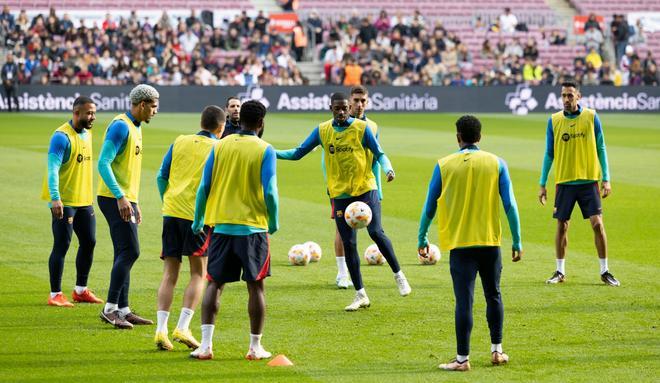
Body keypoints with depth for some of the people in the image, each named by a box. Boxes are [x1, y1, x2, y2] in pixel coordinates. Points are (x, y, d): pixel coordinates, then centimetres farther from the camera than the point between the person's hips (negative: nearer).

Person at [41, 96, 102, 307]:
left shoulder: (87, 134, 11)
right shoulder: (62, 137, -16)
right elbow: (53, 169, -22)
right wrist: (55, 198, -30)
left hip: (84, 200, 9)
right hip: (64, 202, -9)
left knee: (89, 242, 11)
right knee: (62, 246, -5)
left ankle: (80, 290, 24)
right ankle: (55, 295, 2)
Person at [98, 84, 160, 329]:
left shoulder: (135, 128, 17)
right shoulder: (120, 126, -14)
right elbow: (104, 164, -21)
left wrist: (135, 204, 24)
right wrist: (121, 197, -26)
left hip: (126, 200, 10)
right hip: (115, 199, -10)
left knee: (125, 254, 10)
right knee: (129, 252, -13)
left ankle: (123, 310, 13)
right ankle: (110, 309, -10)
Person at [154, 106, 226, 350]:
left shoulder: (180, 142, 9)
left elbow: (161, 177, 9)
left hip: (171, 213, 3)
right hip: (198, 217, -3)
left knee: (170, 274, 8)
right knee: (198, 274, 8)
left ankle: (161, 330, -3)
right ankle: (182, 328, -6)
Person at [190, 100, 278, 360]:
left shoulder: (220, 146, 3)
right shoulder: (264, 150, -6)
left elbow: (204, 187, 2)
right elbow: (269, 192, -10)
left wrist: (198, 222, 12)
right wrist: (273, 223, 5)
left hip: (221, 225, 3)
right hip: (253, 226, -3)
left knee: (214, 283, 6)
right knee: (255, 286, 7)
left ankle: (206, 344, -2)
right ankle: (255, 347, 10)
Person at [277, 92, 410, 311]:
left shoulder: (361, 128, -5)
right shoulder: (322, 131, 3)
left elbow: (379, 154, -1)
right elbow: (298, 153, 7)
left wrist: (388, 169, -22)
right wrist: (272, 153, -8)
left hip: (365, 189, -3)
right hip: (340, 194, 3)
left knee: (376, 232, -18)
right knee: (348, 244, 2)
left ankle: (398, 275, 4)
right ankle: (361, 296, 11)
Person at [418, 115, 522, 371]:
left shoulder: (444, 165, -1)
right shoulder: (496, 163, 0)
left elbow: (430, 206, 4)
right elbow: (510, 205, -1)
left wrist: (422, 239, 15)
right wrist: (517, 241, 4)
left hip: (459, 243, -1)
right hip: (490, 242, 1)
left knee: (464, 301, -3)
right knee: (493, 295, 17)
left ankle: (462, 359, -4)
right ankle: (496, 351, 23)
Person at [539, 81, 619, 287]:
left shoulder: (591, 117, -1)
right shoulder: (554, 120, 2)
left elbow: (601, 149, 4)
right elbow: (549, 153, 8)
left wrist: (606, 179, -1)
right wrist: (542, 184, 5)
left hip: (588, 180, -1)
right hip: (564, 182, 1)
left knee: (597, 224, -6)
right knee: (562, 226, 3)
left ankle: (604, 271, 4)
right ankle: (560, 271, 15)